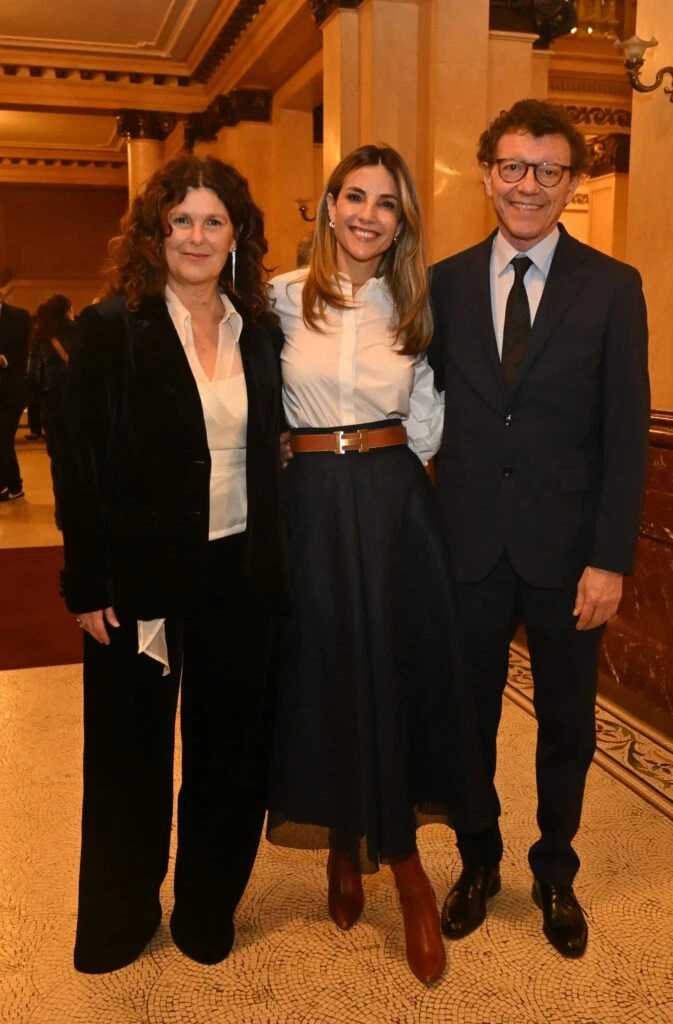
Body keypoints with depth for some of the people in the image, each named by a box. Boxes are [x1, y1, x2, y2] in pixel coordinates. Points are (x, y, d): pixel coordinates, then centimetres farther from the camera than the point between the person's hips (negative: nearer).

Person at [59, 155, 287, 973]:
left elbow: (266, 457, 7)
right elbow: (82, 467, -8)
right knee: (132, 749, 13)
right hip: (140, 575, -3)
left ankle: (207, 907, 36)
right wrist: (87, 587, -11)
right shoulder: (111, 329, -7)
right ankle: (118, 920, 35)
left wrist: (271, 568, 3)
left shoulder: (260, 331, 5)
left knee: (231, 746, 14)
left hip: (238, 573, 4)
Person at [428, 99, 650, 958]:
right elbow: (431, 412, 3)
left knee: (567, 728, 15)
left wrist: (610, 560, -10)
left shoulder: (613, 289, -2)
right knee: (469, 723, 15)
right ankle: (477, 866, 38)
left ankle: (555, 873, 39)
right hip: (468, 548, 1)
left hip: (566, 553, -1)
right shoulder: (445, 283, 3)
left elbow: (626, 435, -5)